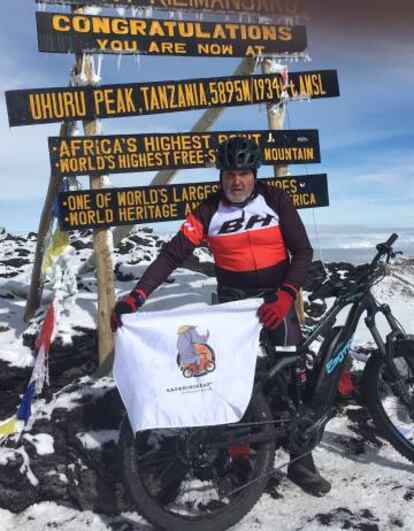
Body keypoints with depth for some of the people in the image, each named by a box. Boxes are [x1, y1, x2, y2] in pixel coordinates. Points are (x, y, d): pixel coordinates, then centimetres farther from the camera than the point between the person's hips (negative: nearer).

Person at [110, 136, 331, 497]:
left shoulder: (276, 200, -6)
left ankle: (301, 460, 13)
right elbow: (173, 255, -13)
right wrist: (136, 296, -23)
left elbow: (302, 251, -7)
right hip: (234, 301, 0)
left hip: (277, 296, 0)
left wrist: (286, 294, -24)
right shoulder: (209, 211, -6)